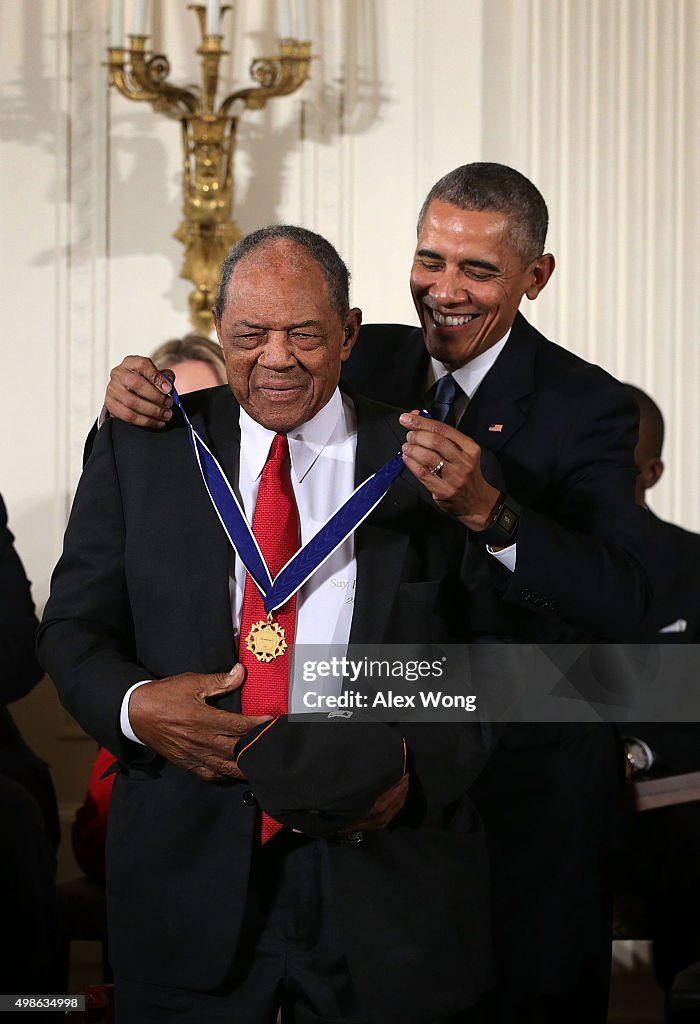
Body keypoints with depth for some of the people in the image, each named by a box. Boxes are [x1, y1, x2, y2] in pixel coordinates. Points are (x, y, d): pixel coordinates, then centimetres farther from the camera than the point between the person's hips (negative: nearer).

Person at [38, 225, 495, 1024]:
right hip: (188, 865, 1)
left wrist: (418, 762, -16)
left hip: (384, 871, -1)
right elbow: (73, 629, 8)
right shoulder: (140, 448, 6)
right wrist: (135, 705, -13)